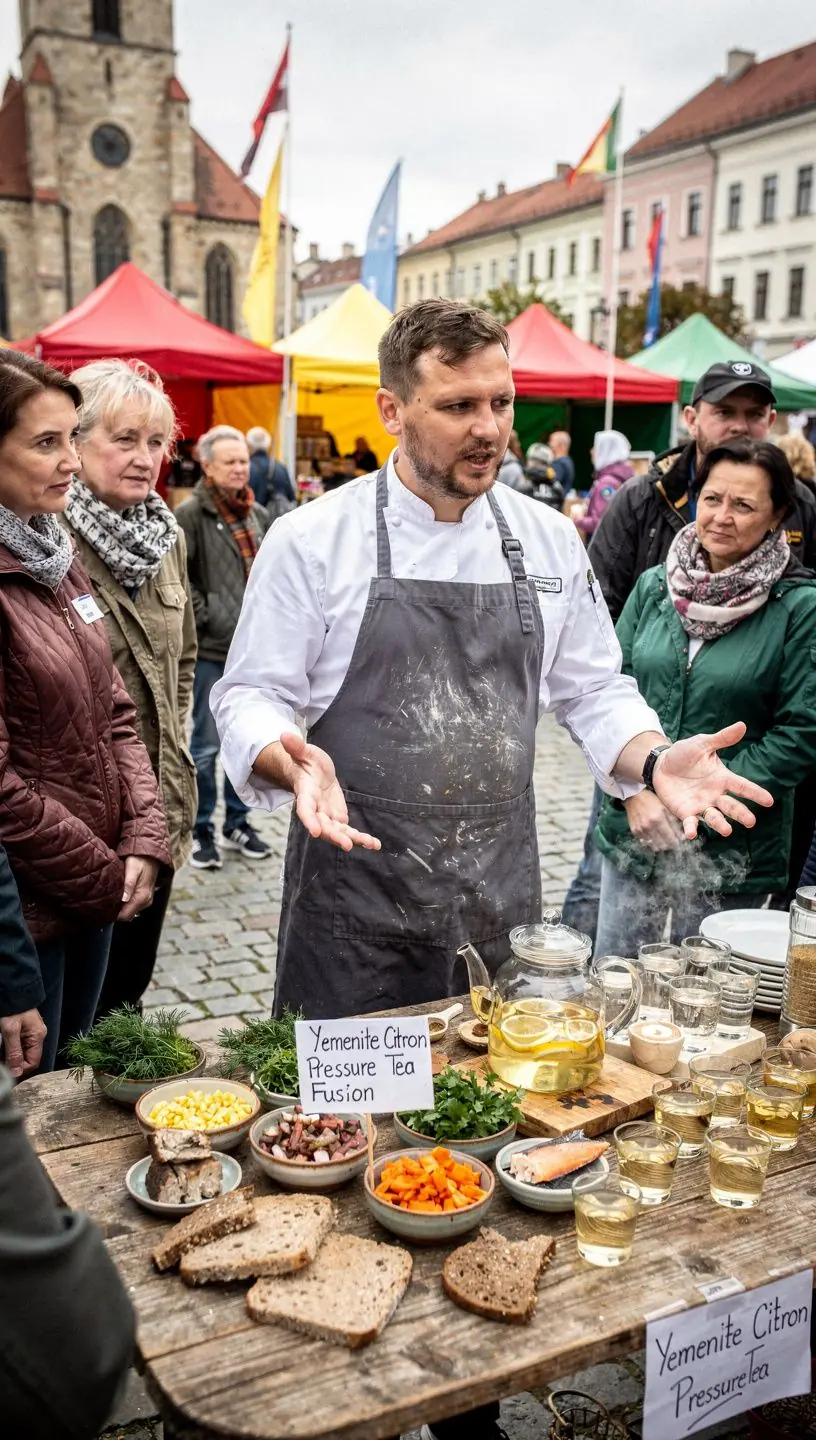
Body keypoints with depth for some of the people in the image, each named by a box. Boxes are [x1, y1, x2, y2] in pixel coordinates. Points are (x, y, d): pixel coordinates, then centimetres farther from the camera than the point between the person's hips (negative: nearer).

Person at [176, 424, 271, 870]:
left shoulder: (258, 515, 10)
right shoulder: (190, 514, -9)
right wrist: (205, 616, -14)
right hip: (211, 648, -6)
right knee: (206, 743, 2)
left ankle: (238, 821, 28)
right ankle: (200, 829, 16)